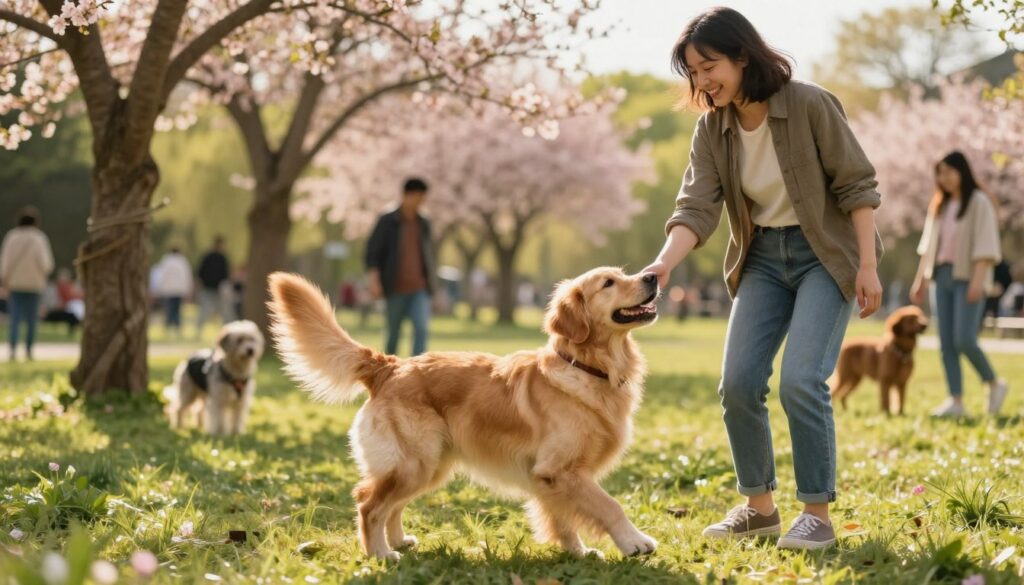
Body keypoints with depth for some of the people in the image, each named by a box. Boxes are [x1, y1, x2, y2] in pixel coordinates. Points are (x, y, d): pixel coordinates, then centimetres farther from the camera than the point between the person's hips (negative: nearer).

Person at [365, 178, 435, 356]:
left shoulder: (423, 224, 10)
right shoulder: (387, 221, -1)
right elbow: (372, 252, -4)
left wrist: (429, 282, 20)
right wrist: (374, 281, -15)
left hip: (419, 289, 2)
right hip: (396, 289, -2)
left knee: (421, 327, -16)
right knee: (393, 332, 8)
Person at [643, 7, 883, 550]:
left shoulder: (810, 106, -17)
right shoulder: (711, 129, -3)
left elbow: (856, 185, -12)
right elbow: (697, 207, -11)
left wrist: (868, 266, -14)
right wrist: (662, 264, -28)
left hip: (824, 255, -5)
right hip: (762, 258, 5)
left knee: (800, 380, -18)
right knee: (738, 383, -3)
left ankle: (817, 515, -4)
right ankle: (759, 507, 15)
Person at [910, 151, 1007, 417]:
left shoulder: (978, 202, -3)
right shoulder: (940, 206, 17)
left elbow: (985, 245, -11)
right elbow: (929, 246, 19)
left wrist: (978, 279, -20)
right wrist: (920, 279, 14)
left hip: (968, 278, -7)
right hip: (942, 277, 7)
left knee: (964, 340, -16)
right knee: (946, 343, 0)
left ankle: (994, 384, 7)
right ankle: (956, 402, 2)